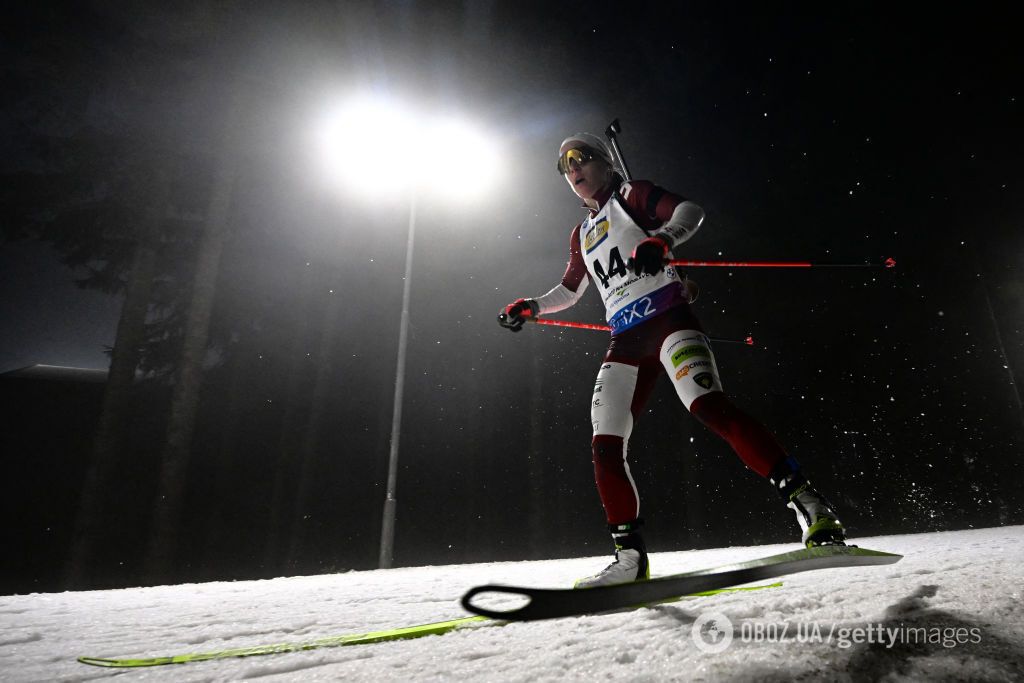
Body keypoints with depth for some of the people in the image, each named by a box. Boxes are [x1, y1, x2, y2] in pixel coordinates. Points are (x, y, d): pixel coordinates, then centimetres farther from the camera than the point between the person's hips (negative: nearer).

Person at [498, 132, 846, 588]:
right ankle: (630, 556, 3)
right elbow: (569, 291, 37)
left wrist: (659, 240, -25)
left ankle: (808, 504, -22)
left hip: (666, 318, -6)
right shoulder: (582, 235, 28)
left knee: (708, 406, -29)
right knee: (605, 446, -4)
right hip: (625, 342, 6)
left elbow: (689, 211, -5)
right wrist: (529, 307, 22)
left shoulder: (630, 195, 11)